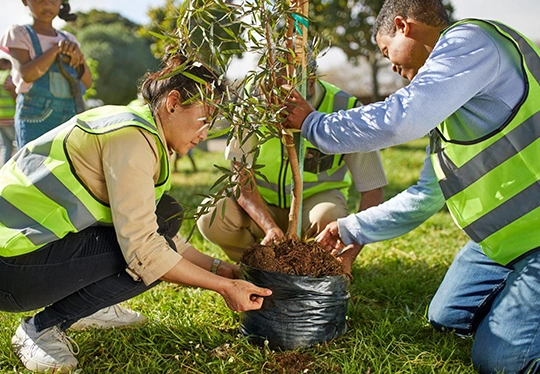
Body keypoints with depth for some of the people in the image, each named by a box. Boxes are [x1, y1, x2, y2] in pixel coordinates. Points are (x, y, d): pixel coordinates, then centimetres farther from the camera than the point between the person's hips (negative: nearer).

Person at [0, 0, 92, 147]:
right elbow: (26, 74, -13)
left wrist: (78, 55, -7)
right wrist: (57, 49, -14)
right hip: (36, 120, -4)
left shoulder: (68, 39, 14)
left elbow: (87, 83, 9)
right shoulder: (18, 34, 3)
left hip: (71, 117, 4)